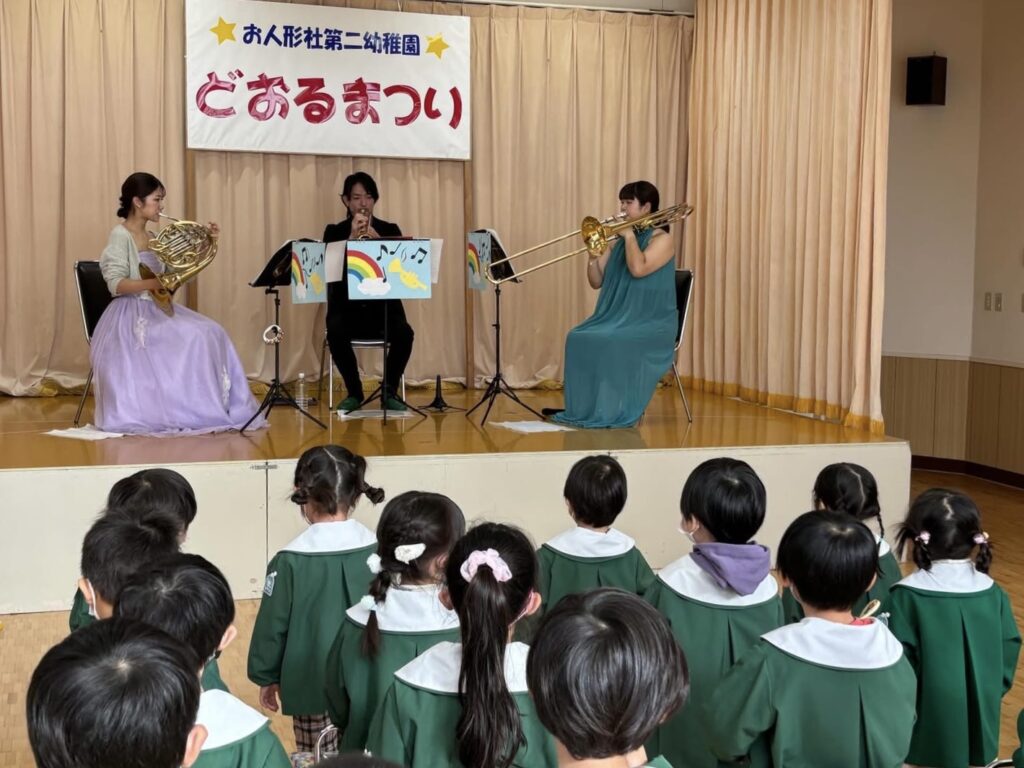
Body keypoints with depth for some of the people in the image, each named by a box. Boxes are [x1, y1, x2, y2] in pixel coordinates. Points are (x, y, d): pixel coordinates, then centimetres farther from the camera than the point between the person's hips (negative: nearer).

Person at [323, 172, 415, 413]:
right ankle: (354, 392, -8)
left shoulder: (389, 229, 9)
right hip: (347, 304, -1)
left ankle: (390, 391, -7)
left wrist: (376, 238, -19)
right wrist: (352, 237, -16)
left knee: (404, 333, -30)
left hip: (383, 303, 1)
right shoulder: (334, 232, 6)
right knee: (336, 334, -33)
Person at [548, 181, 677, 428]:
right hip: (619, 318, 6)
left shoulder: (661, 239, -5)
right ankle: (583, 409, -15)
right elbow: (596, 281, 11)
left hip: (651, 323, -6)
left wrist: (630, 235, -12)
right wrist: (594, 252, -5)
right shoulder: (620, 240, 15)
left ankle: (617, 412, -21)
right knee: (578, 339, -18)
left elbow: (638, 269, -25)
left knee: (612, 344, -32)